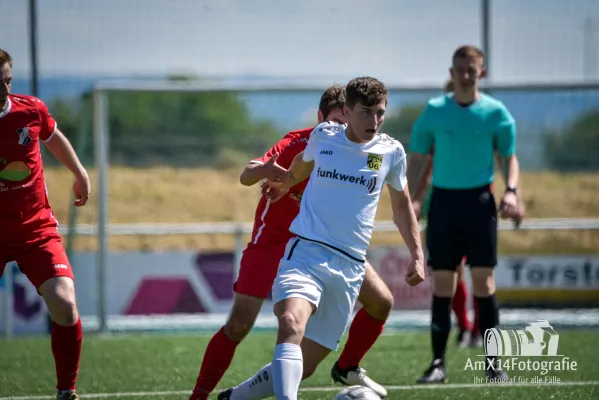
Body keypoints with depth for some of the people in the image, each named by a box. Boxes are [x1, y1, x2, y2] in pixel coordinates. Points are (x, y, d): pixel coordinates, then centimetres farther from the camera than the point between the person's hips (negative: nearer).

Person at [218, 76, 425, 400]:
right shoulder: (323, 137, 3)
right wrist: (285, 183, 45)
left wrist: (417, 255, 16)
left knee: (304, 366, 2)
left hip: (349, 266, 2)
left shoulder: (391, 152, 5)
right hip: (306, 252, -2)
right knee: (291, 324, -34)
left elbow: (402, 205, 21)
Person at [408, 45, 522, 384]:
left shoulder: (495, 112, 1)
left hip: (479, 200, -1)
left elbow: (510, 156, 7)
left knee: (484, 281, -4)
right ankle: (438, 362, 5)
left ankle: (493, 362, 2)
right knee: (443, 283, 1)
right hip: (443, 200, 1)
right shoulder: (434, 111, 4)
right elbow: (418, 159, 9)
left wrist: (511, 190, -10)